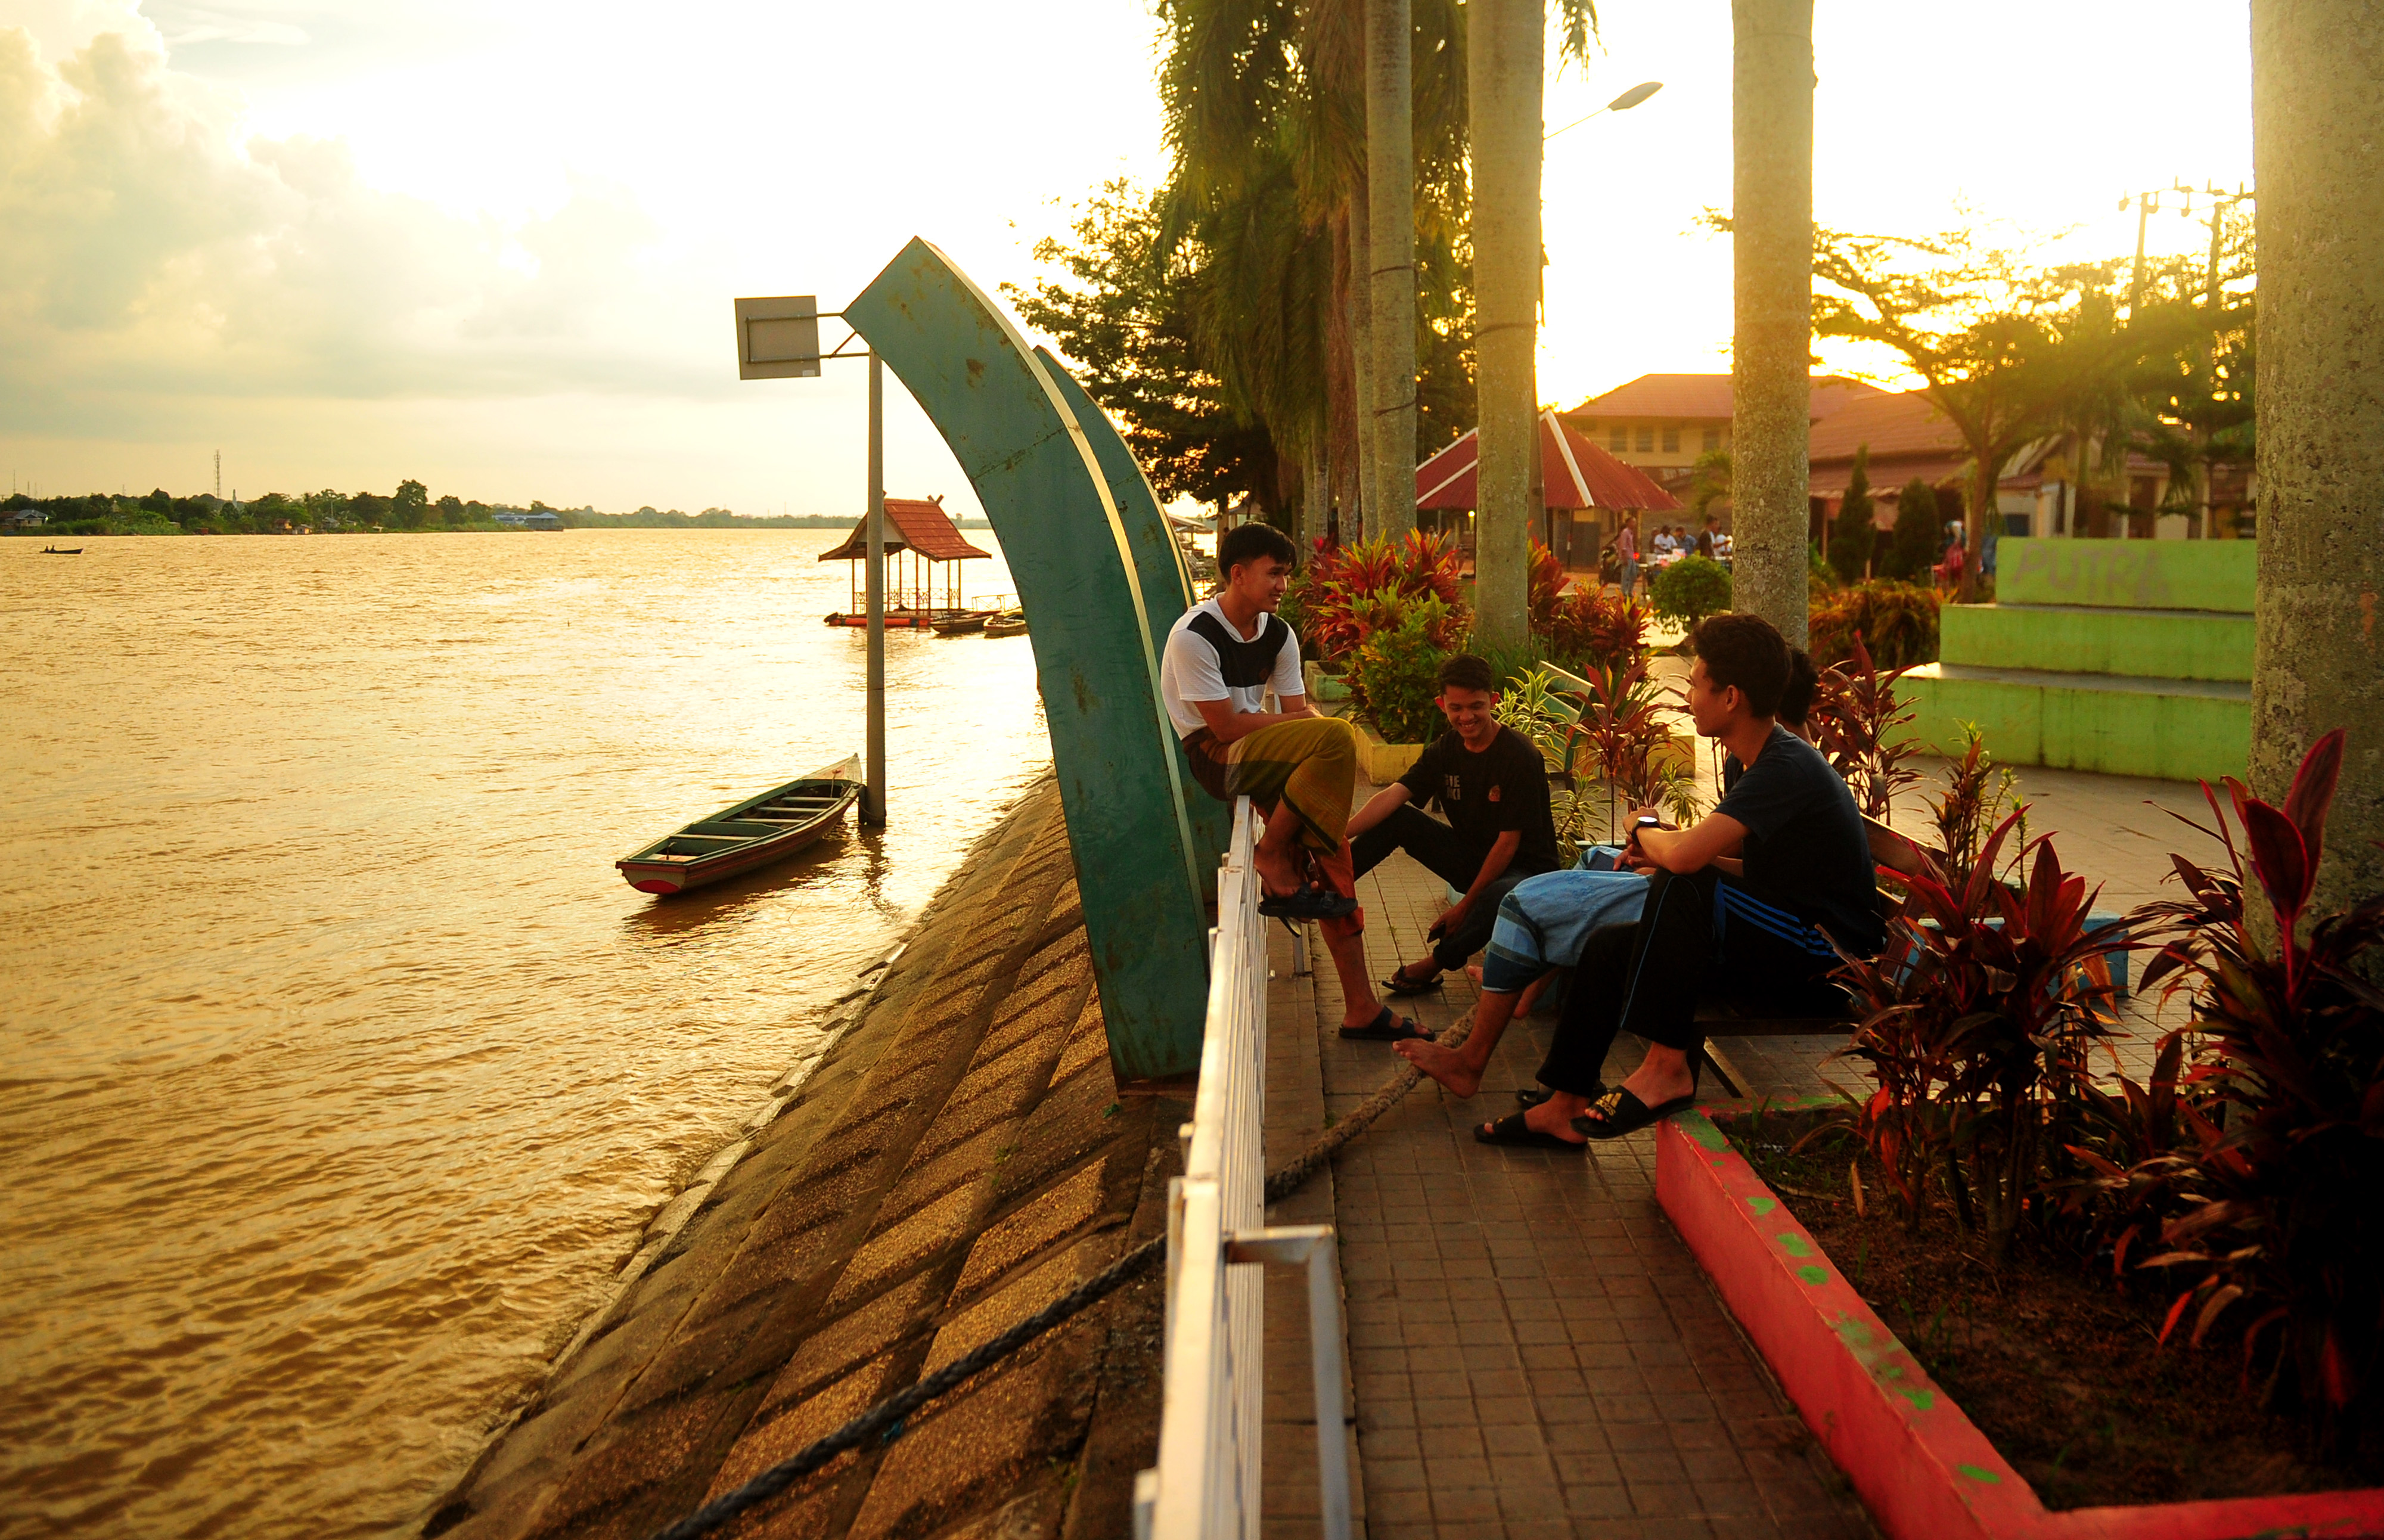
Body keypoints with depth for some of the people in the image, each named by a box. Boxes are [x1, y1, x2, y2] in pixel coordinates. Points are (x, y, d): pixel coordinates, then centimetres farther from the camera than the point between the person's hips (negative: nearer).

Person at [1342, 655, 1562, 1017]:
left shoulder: (1519, 756, -20)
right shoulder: (1446, 749, -1)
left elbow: (1508, 842, -19)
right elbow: (1394, 795, -13)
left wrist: (1465, 905, -17)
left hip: (1525, 869, -6)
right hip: (1472, 858, 6)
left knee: (1501, 898, -42)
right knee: (1396, 819, -11)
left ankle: (1432, 966, -21)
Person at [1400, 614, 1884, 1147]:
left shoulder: (1787, 767, -22)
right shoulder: (1771, 759, 10)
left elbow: (1687, 855, -34)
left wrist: (1646, 828, -9)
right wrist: (1661, 844, 0)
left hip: (1824, 964, -10)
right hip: (1783, 950, 10)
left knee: (1681, 885, -29)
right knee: (1609, 945, 2)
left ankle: (1666, 1066, -23)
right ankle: (1564, 1109, 5)